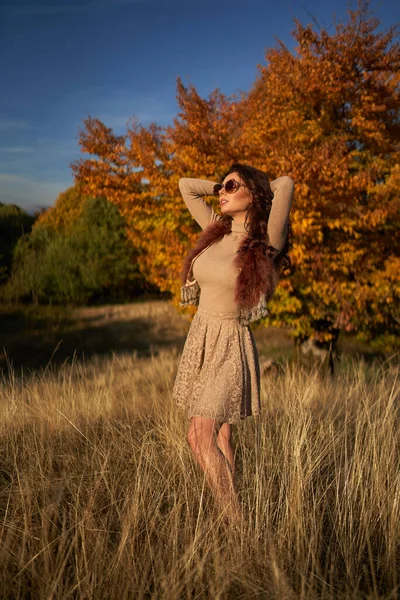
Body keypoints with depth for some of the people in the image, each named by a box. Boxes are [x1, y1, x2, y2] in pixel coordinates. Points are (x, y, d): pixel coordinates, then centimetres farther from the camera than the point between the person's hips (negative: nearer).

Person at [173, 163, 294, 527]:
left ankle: (238, 527, 3)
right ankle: (231, 521, 21)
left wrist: (260, 189, -2)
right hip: (198, 340, 7)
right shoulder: (216, 231, 7)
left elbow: (286, 183, -22)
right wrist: (229, 189, 12)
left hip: (230, 347, -7)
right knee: (219, 435, 10)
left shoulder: (267, 244, -12)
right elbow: (186, 185, 15)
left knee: (203, 438, -11)